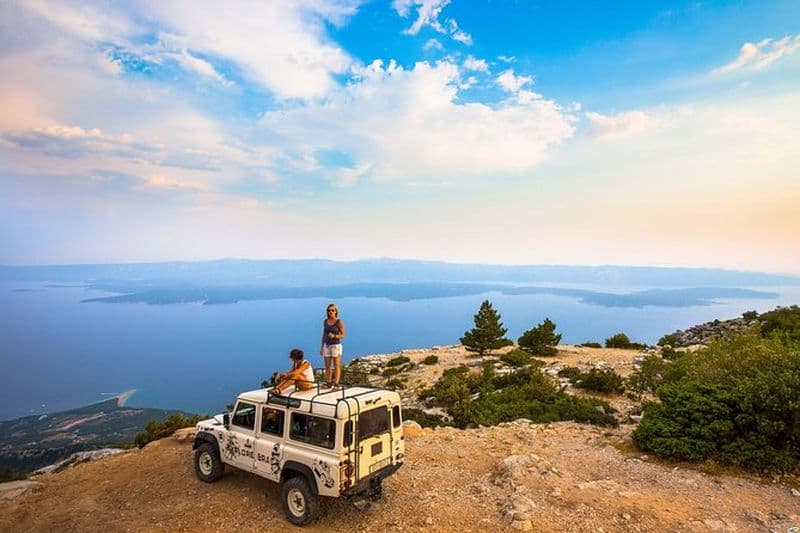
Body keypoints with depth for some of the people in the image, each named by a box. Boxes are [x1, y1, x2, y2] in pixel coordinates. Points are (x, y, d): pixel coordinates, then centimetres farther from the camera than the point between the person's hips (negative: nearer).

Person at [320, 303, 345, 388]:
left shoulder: (339, 322, -11)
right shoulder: (325, 321, 5)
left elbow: (342, 335, -9)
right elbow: (324, 335, 11)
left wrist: (334, 336, -27)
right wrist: (321, 347, 10)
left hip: (336, 345, -5)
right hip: (327, 346, 5)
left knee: (336, 366, -5)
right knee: (327, 366, 7)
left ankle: (336, 384, -4)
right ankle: (328, 384, 16)